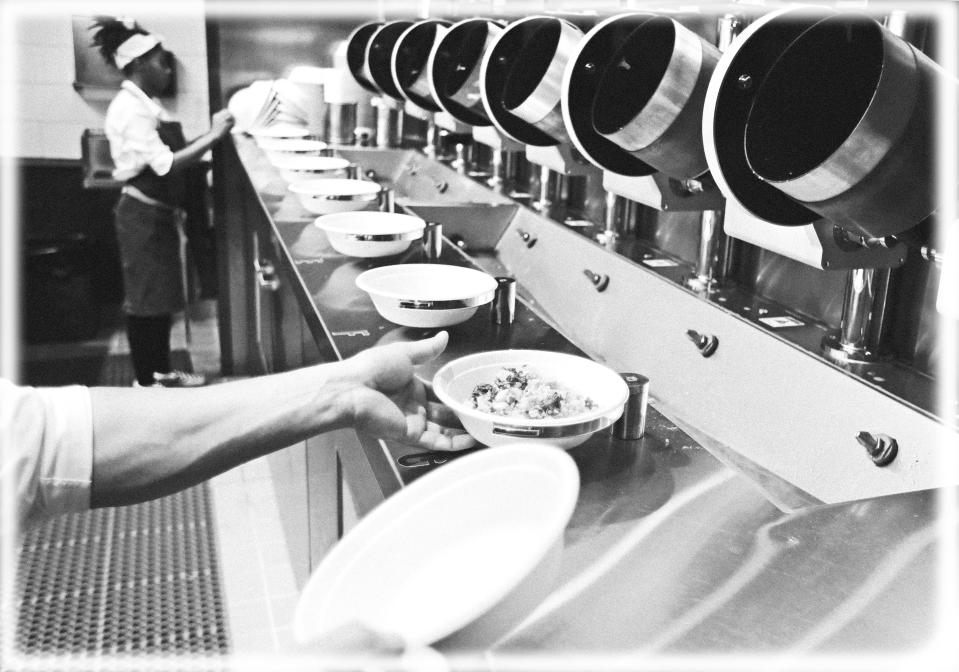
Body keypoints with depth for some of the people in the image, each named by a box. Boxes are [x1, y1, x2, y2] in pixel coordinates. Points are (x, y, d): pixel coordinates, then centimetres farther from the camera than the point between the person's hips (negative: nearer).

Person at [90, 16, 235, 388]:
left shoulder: (147, 103, 12)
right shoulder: (130, 109, -18)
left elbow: (173, 151, 12)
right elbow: (166, 165, -25)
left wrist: (210, 134, 2)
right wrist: (213, 137, -23)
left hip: (160, 213, 10)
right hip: (143, 215, -10)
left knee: (163, 294, 16)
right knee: (144, 299, 0)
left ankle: (162, 369, 29)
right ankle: (144, 381, 12)